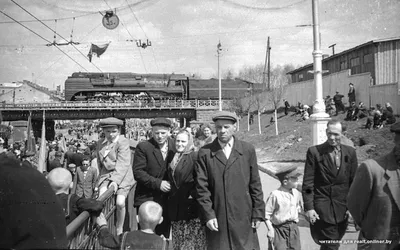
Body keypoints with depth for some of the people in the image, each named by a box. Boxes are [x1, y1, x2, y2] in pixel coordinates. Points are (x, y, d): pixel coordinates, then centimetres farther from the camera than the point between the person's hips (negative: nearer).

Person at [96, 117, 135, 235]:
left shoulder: (123, 142, -12)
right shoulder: (100, 143, 8)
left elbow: (123, 164, -19)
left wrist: (116, 180, -26)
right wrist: (101, 176, 15)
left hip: (122, 177, -5)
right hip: (106, 175, 5)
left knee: (120, 202, -16)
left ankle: (119, 229, 8)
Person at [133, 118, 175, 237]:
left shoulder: (174, 146, 3)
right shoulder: (143, 147, -7)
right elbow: (138, 172, -12)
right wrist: (158, 183, -18)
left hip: (167, 199, 3)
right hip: (146, 198, -3)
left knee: (164, 234, 13)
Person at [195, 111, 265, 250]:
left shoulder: (248, 150, 4)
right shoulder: (205, 153, 1)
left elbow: (255, 184, 4)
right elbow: (202, 187, -2)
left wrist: (258, 213, 2)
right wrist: (207, 215, -8)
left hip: (243, 218, 1)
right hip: (216, 219, 0)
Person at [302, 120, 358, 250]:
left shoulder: (350, 152, 2)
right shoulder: (314, 152, -7)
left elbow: (354, 182, 6)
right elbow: (308, 183, -7)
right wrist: (308, 207, -11)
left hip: (342, 207, 3)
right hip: (322, 206, -3)